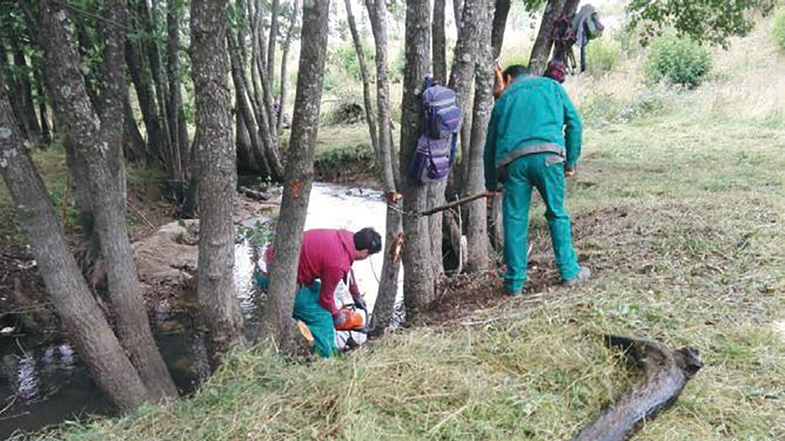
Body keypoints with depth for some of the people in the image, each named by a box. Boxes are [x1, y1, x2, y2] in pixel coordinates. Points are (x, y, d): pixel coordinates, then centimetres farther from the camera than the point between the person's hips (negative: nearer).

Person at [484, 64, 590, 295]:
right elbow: (574, 123, 13)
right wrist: (571, 161, 17)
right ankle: (570, 272, 15)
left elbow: (490, 145, 27)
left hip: (512, 161, 1)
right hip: (547, 155, -1)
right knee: (557, 215, 11)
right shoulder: (551, 86, 24)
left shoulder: (504, 99, 26)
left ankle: (515, 282, 12)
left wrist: (491, 184, 34)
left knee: (514, 221, 7)